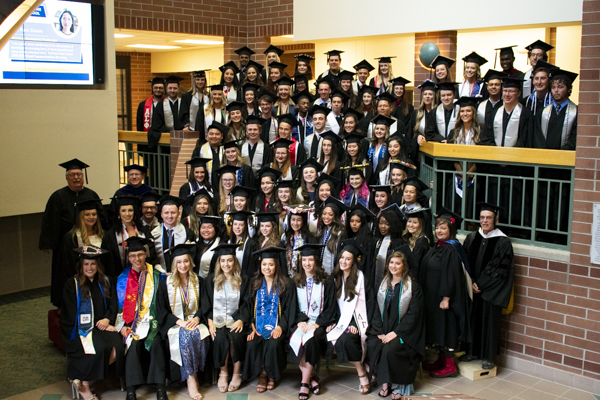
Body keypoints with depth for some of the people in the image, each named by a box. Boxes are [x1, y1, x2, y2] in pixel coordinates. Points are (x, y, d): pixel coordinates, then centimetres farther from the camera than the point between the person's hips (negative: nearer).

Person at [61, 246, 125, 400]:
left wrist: (107, 320, -11)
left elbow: (113, 305, 11)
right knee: (99, 349, -31)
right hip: (81, 328, -4)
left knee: (118, 348, -25)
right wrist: (98, 324, -12)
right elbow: (72, 314, -5)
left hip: (103, 325, 4)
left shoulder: (106, 282, 14)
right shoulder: (72, 285, 1)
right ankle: (83, 386, -10)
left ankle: (79, 377, -8)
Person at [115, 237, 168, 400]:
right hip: (131, 321, 1)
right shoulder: (123, 279, 10)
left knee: (156, 342, -29)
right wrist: (122, 326, -4)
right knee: (134, 344, -28)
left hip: (151, 320, -1)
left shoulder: (157, 276, 7)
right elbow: (120, 305, 9)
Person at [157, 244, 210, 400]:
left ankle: (192, 377, -17)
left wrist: (197, 318, -10)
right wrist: (179, 321, -13)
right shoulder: (165, 284, 4)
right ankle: (191, 380, -26)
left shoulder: (199, 282, 11)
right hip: (174, 323, -2)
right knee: (185, 336, -33)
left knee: (199, 335, -31)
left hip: (195, 321, 2)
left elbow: (204, 305, 11)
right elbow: (161, 311, 1)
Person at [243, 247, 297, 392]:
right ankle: (262, 374, -2)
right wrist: (253, 327, -6)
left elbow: (289, 309, 0)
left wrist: (280, 327, -14)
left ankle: (271, 375, -2)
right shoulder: (255, 283, 10)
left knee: (273, 344, -31)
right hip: (258, 326, 2)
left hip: (277, 326, -2)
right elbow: (249, 307, 8)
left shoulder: (286, 285, 1)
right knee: (251, 345, -27)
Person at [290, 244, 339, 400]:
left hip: (320, 323, -3)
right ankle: (311, 376, -15)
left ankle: (305, 382, -20)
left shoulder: (326, 282, 3)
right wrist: (300, 321, -8)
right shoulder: (296, 282, 12)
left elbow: (331, 308, 0)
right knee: (295, 338, -29)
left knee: (310, 339, -33)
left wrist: (317, 324, -14)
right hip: (301, 321, 3)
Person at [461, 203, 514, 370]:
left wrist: (481, 284, -13)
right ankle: (473, 351, 26)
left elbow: (499, 269, -12)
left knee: (490, 321, 2)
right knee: (473, 318, 11)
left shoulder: (503, 242, -9)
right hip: (473, 287, 4)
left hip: (491, 290, -4)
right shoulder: (471, 238, 5)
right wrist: (471, 283, -6)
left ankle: (488, 357, 15)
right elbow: (465, 263, 6)